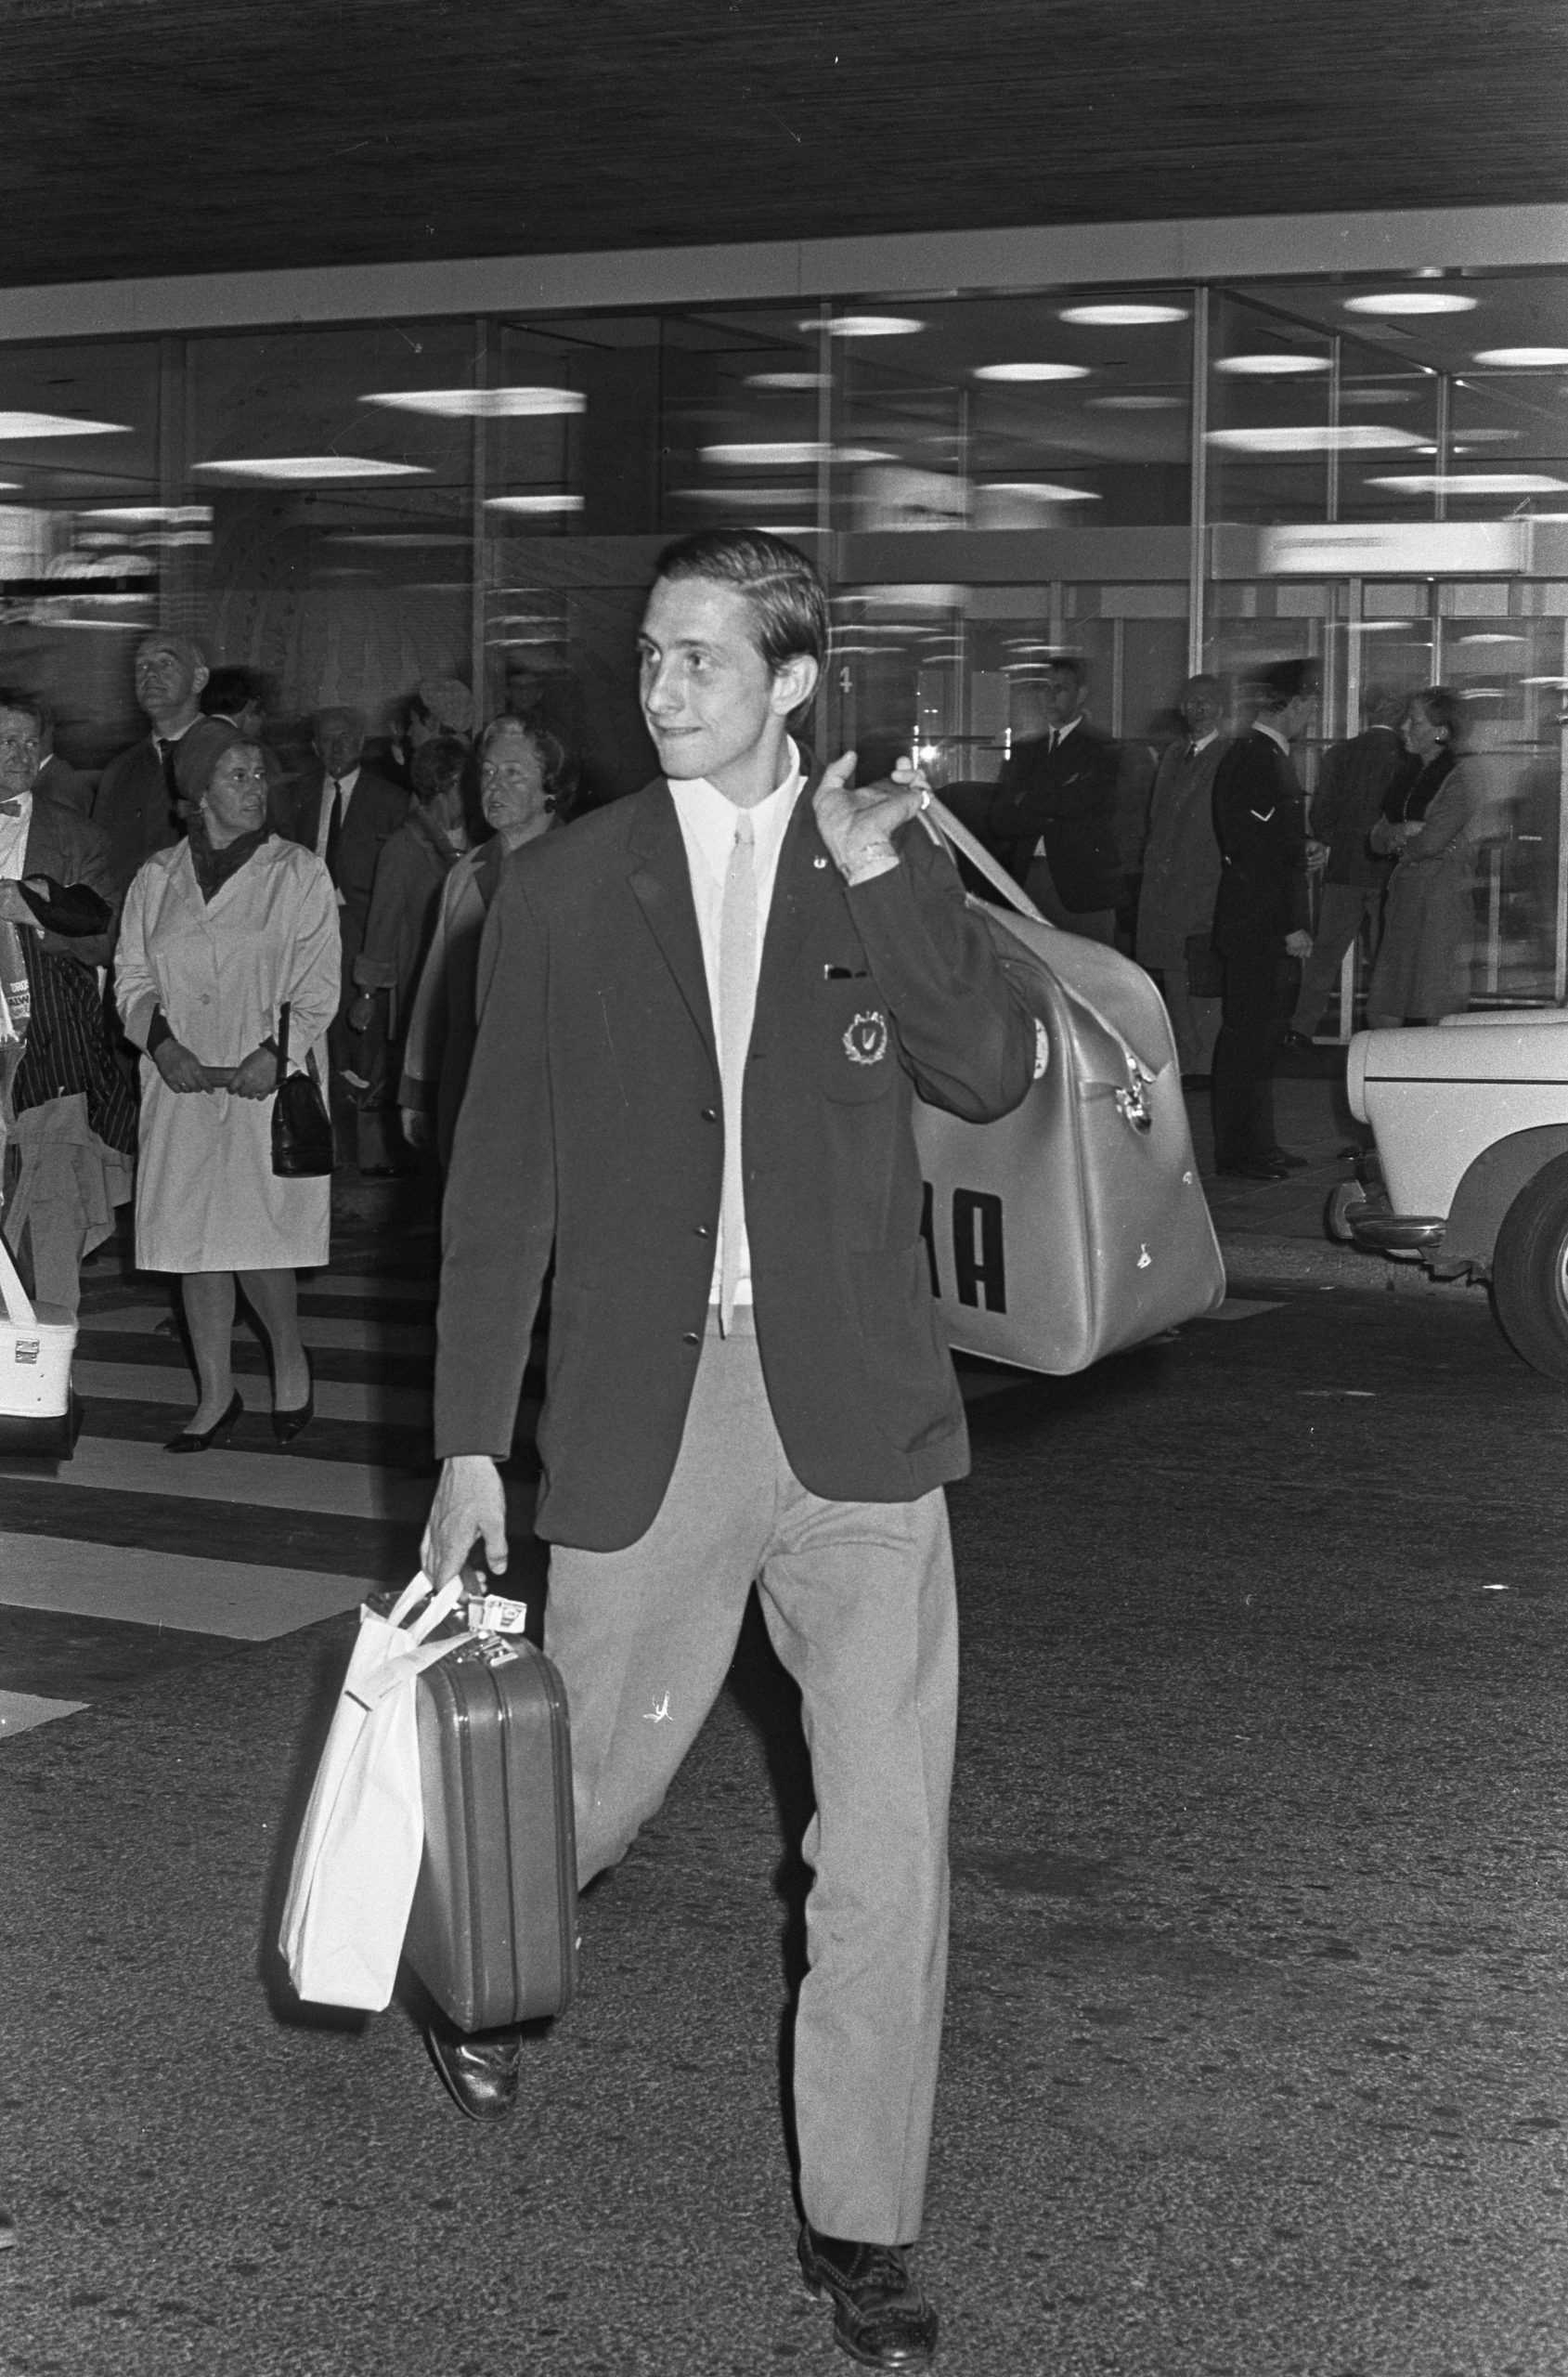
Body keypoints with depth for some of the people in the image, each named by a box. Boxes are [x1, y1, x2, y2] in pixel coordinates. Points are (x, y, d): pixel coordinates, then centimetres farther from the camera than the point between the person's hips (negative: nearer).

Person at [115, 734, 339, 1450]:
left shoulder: (299, 873, 2)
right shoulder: (156, 879, 11)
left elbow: (318, 984, -2)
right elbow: (131, 976, 10)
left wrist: (275, 1051, -16)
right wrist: (160, 1039, -8)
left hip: (268, 1083, -3)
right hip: (181, 1088, 3)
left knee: (257, 1236, -7)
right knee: (192, 1241, 4)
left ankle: (290, 1361, 18)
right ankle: (216, 1394, 14)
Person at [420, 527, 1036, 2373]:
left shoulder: (888, 868, 5)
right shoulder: (562, 890, 3)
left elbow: (990, 1079, -9)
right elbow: (500, 1176, 3)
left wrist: (876, 881, -19)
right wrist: (469, 1448, 1)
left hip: (854, 1413, 0)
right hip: (645, 1413, 0)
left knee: (890, 1839, -1)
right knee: (590, 1774, 13)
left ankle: (861, 2222, 15)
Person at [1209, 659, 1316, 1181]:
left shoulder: (1269, 756, 15)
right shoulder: (1252, 760, -16)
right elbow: (1256, 856, -21)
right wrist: (1289, 926, -20)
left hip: (1270, 927, 10)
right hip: (1257, 926, -10)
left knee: (1260, 1038, 14)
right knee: (1249, 1038, -5)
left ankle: (1255, 1144, 21)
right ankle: (1241, 1151, 0)